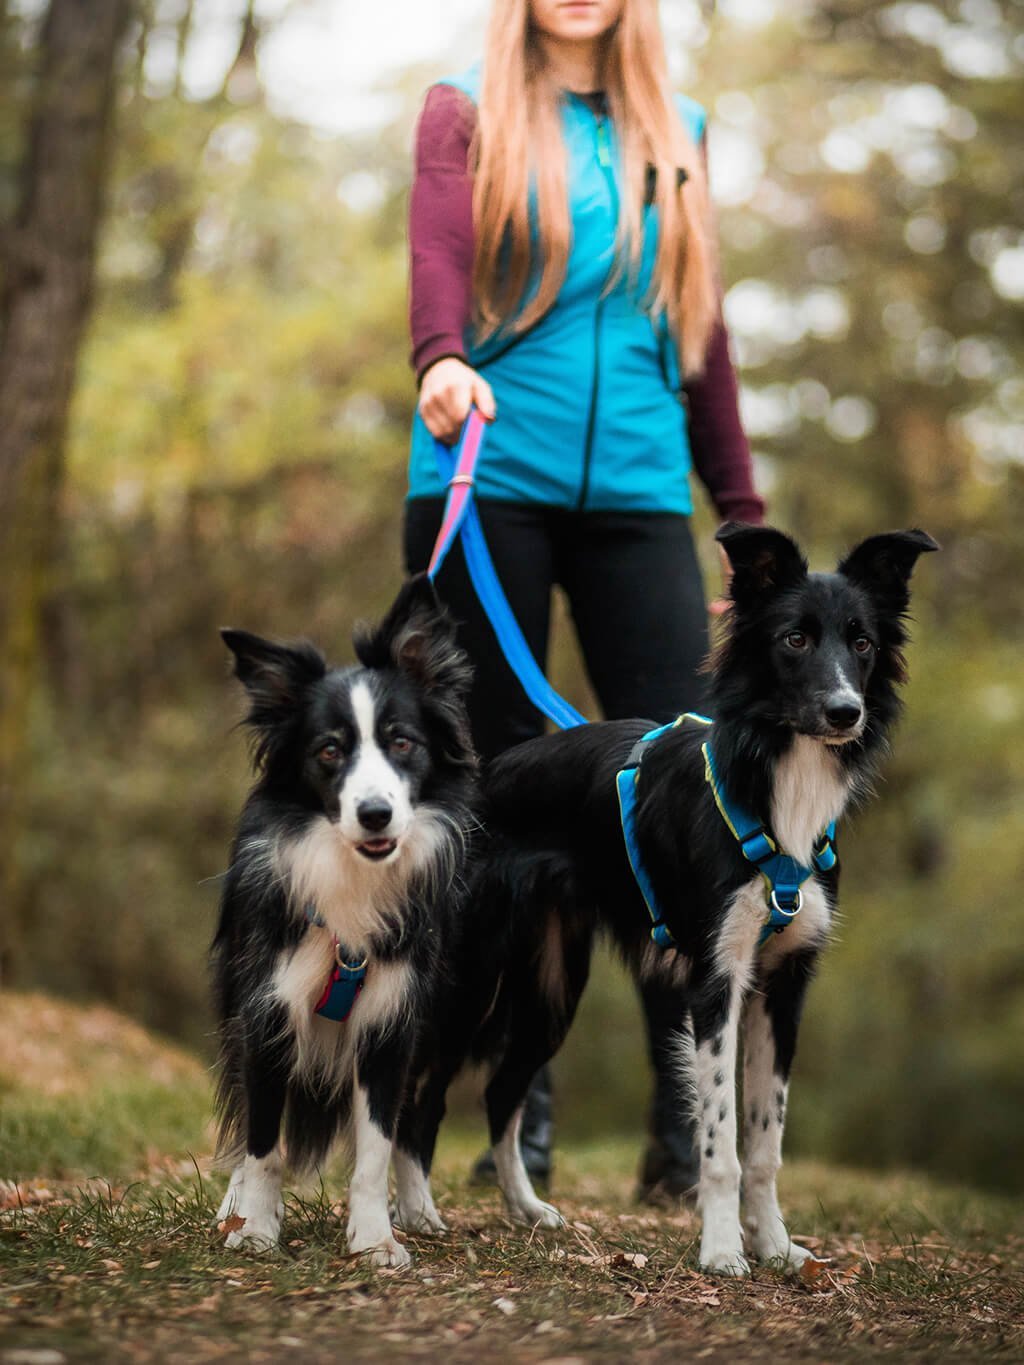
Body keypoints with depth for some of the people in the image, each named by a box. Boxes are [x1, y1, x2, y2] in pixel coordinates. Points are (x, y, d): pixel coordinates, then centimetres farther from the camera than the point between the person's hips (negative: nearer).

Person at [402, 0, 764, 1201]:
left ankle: (687, 1118, -4)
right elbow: (438, 251, -9)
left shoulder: (672, 134, 19)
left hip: (636, 492, 2)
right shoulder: (467, 114, 10)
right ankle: (527, 1102, 8)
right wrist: (443, 360, -31)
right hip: (488, 483, -2)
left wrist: (744, 512, 16)